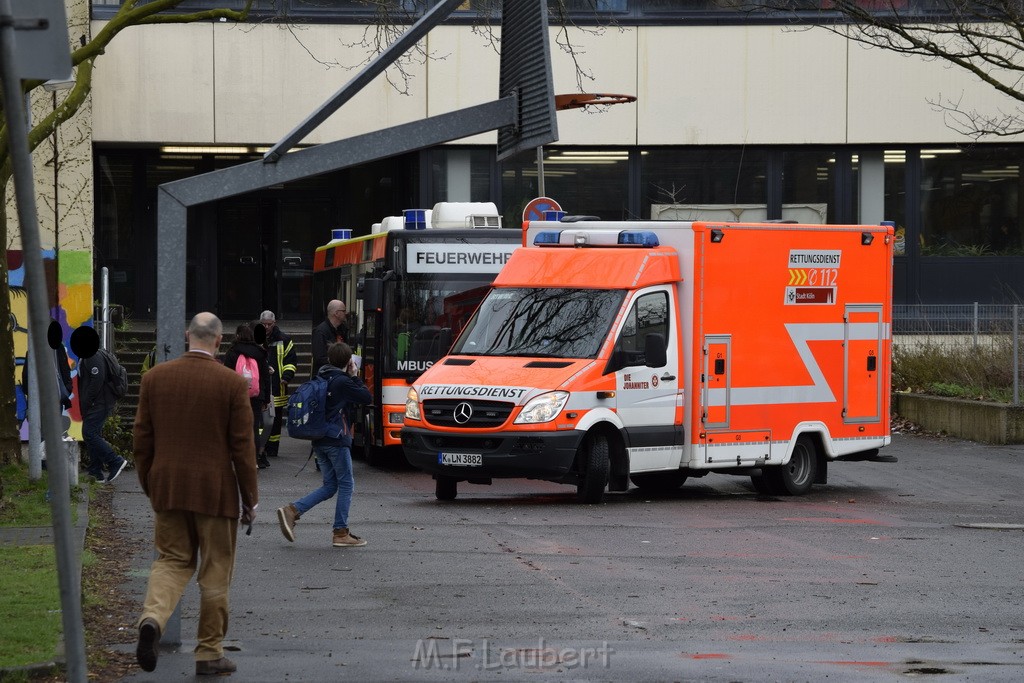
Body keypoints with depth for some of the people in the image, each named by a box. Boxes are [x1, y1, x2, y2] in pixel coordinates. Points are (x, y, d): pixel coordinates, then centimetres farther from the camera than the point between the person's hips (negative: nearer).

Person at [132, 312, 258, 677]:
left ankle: (153, 616, -14)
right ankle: (209, 653, 12)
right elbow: (243, 447, -7)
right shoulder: (233, 383, -9)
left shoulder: (155, 377, 1)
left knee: (172, 560, 14)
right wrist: (250, 499, 1)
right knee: (215, 572, 8)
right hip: (215, 491, -3)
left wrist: (149, 486, 17)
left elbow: (142, 438, 5)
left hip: (168, 487, 3)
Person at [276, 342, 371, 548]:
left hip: (319, 441, 8)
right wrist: (354, 376, 2)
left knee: (329, 486, 13)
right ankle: (341, 533, 3)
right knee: (346, 484, 3)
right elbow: (366, 397, -7)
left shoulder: (321, 379, 11)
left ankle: (292, 510, -2)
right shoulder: (343, 382, -13)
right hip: (337, 440, -8)